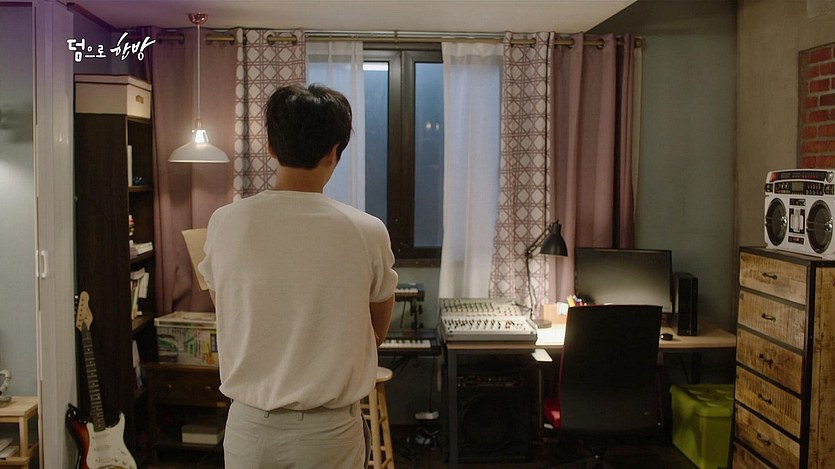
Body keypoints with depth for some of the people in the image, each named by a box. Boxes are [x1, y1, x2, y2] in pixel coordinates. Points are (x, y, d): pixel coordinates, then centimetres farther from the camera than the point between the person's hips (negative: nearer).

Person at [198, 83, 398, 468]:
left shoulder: (225, 223, -10)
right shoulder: (367, 233, -14)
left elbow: (226, 316, 5)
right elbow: (377, 333, 0)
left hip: (250, 425, 1)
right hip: (329, 430, -1)